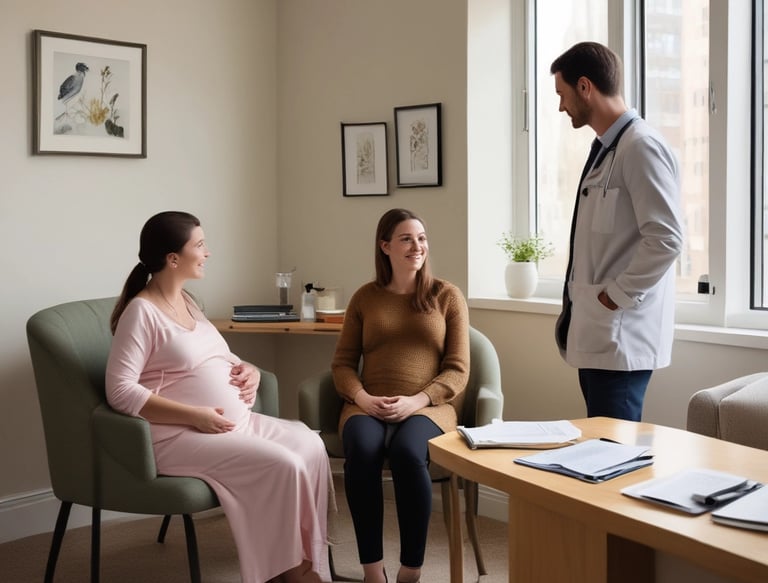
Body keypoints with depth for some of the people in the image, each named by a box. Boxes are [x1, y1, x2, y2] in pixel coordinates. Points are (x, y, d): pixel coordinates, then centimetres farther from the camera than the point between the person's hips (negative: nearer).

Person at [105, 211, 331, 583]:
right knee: (281, 465, -24)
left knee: (310, 445, -10)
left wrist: (249, 370, 1)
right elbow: (120, 392, -21)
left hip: (234, 422, 9)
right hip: (178, 434, -9)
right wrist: (196, 416, -23)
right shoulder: (141, 311, -13)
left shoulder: (186, 301, 14)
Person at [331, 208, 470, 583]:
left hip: (428, 406, -1)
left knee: (407, 453, -35)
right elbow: (343, 363, 11)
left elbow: (458, 370, 2)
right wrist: (362, 397, -10)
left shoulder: (447, 296, 8)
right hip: (368, 407, 2)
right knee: (361, 450, -33)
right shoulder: (364, 297, 13)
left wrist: (416, 401, -13)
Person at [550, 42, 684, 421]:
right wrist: (583, 303, 13)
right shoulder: (605, 149, 15)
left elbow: (666, 240, -21)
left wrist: (615, 297, -15)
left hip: (620, 332, -9)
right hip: (597, 330, 9)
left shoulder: (641, 146, -14)